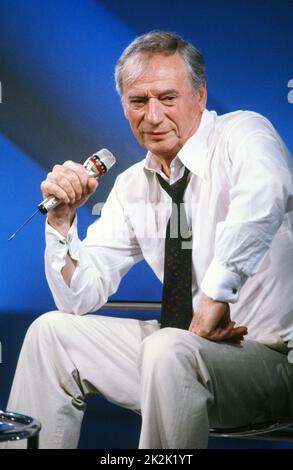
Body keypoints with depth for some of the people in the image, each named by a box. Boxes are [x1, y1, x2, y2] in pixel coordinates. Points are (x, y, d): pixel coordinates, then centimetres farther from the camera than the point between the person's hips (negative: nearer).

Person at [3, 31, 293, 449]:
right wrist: (62, 217, -7)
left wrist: (217, 296, -37)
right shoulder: (132, 188, 7)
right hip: (196, 341, 7)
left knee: (168, 350, -35)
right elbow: (81, 296, 7)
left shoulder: (242, 134, -12)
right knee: (52, 331, 4)